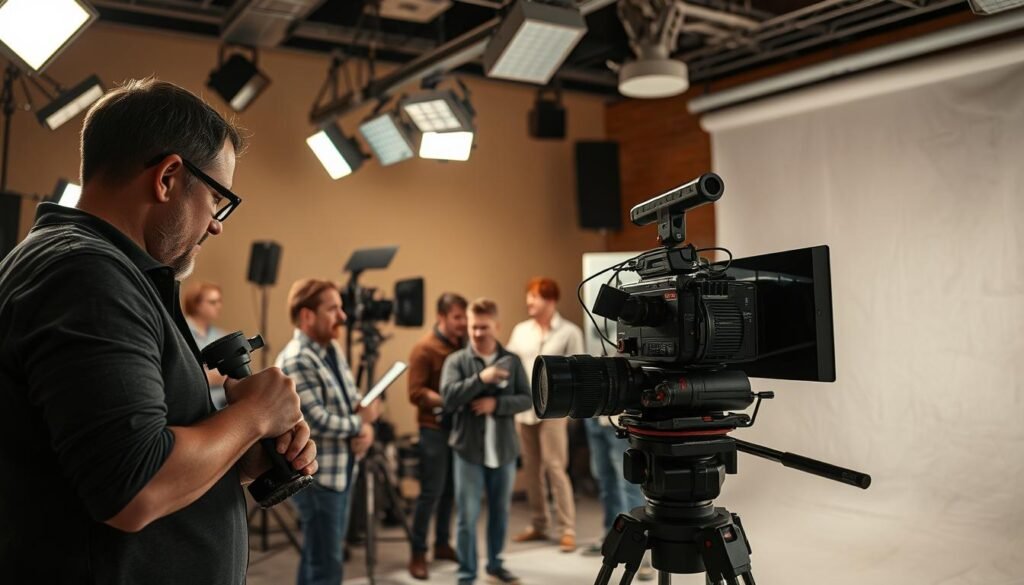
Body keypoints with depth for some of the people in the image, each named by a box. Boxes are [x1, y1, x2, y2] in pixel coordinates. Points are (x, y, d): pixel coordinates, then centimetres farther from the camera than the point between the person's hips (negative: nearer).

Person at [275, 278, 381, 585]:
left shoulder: (332, 349, 8)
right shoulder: (296, 362, -21)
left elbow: (354, 399, 12)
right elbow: (319, 422, -25)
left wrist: (366, 429, -8)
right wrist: (361, 423, -10)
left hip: (341, 470, 9)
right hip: (316, 476, -9)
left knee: (318, 555, 20)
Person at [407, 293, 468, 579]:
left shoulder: (465, 345, 8)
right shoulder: (424, 348, -10)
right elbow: (416, 394, -15)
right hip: (435, 429, -5)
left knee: (451, 490, 9)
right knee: (431, 492, -3)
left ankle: (442, 544, 24)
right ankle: (417, 553, 7)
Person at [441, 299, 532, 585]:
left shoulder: (511, 361, 2)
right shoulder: (456, 361, -4)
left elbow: (527, 399, -1)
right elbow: (448, 398, -16)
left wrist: (497, 403, -16)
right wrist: (480, 378, -22)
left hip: (504, 450, 3)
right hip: (468, 450, -2)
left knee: (500, 512, 16)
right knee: (467, 516, 2)